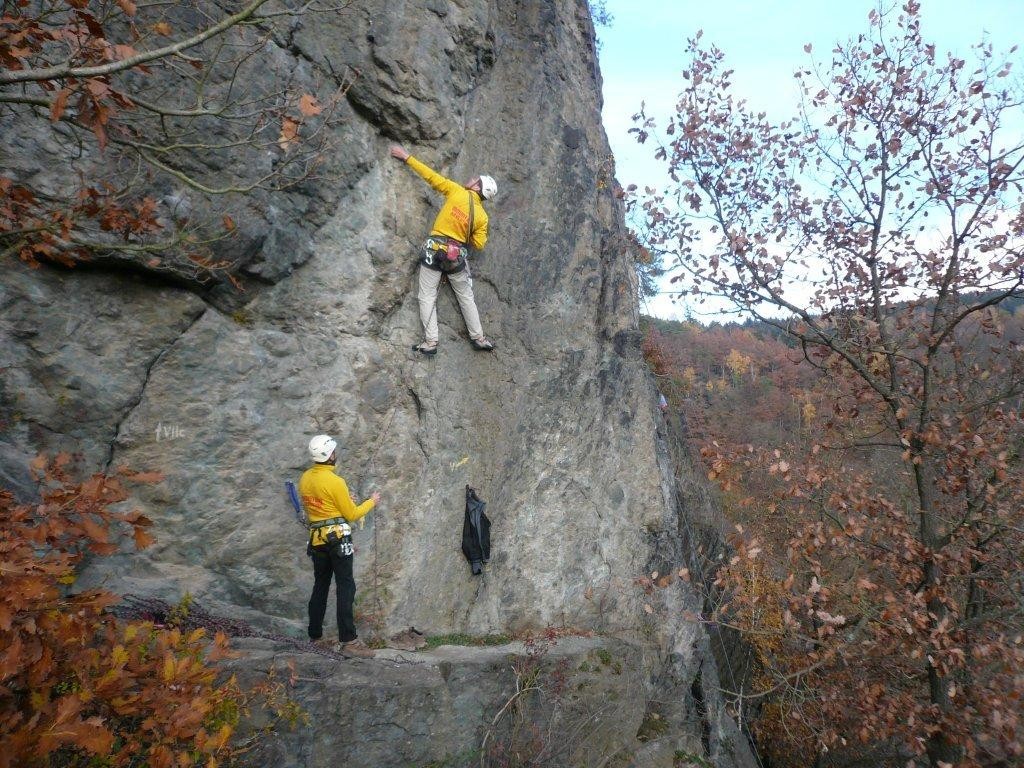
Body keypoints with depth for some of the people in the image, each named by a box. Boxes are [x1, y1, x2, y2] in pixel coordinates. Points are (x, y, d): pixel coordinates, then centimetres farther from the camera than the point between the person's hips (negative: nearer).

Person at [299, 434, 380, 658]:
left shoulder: (305, 478, 6)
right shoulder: (334, 481, -16)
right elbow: (351, 515, -8)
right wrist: (371, 501, 6)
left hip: (316, 538, 7)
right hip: (337, 537, -7)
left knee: (320, 587, 15)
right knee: (346, 587, -5)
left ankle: (316, 636, 21)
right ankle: (349, 641, -8)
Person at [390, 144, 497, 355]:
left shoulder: (457, 192, -5)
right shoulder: (482, 216, 1)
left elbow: (431, 175, -3)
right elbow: (478, 244, 3)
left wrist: (407, 157, 5)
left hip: (434, 250, -2)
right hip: (457, 256, 2)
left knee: (427, 298, 3)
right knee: (466, 298, 17)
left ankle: (430, 342, -2)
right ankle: (478, 338, 21)